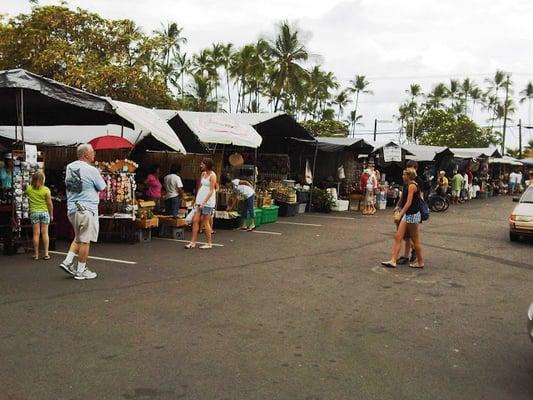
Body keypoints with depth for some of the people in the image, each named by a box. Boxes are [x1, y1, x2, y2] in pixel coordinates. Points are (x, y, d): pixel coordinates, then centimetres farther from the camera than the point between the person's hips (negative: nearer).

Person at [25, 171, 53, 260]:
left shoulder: (29, 188, 0)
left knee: (36, 234, 4)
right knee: (45, 233, 3)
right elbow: (49, 203, -5)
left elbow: (27, 195, 23)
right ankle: (46, 254, 3)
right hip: (44, 212, -1)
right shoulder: (46, 190, -7)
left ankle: (36, 254, 8)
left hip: (34, 212, 1)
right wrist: (51, 214, 5)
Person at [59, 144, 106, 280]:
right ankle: (81, 271, 8)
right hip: (87, 209, -7)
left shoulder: (70, 167, 7)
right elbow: (102, 187, -3)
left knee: (78, 238, 23)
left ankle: (68, 261, 14)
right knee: (85, 241, 1)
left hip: (72, 209, 7)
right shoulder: (91, 170, -13)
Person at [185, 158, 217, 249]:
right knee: (195, 220, 3)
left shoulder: (212, 175, -10)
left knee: (205, 223, -2)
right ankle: (193, 242, 7)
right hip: (200, 200, 7)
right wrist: (196, 200, 11)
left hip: (208, 201, -7)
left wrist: (204, 202, -18)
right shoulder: (203, 174, 13)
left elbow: (211, 191, -14)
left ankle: (209, 243, 9)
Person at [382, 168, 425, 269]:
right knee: (398, 237, 4)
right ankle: (393, 261, 4)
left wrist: (400, 214, -22)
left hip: (413, 215, -10)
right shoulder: (408, 185, 13)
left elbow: (408, 203, -20)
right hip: (407, 215, 10)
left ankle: (420, 262, 16)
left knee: (415, 240, 2)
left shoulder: (412, 186, -15)